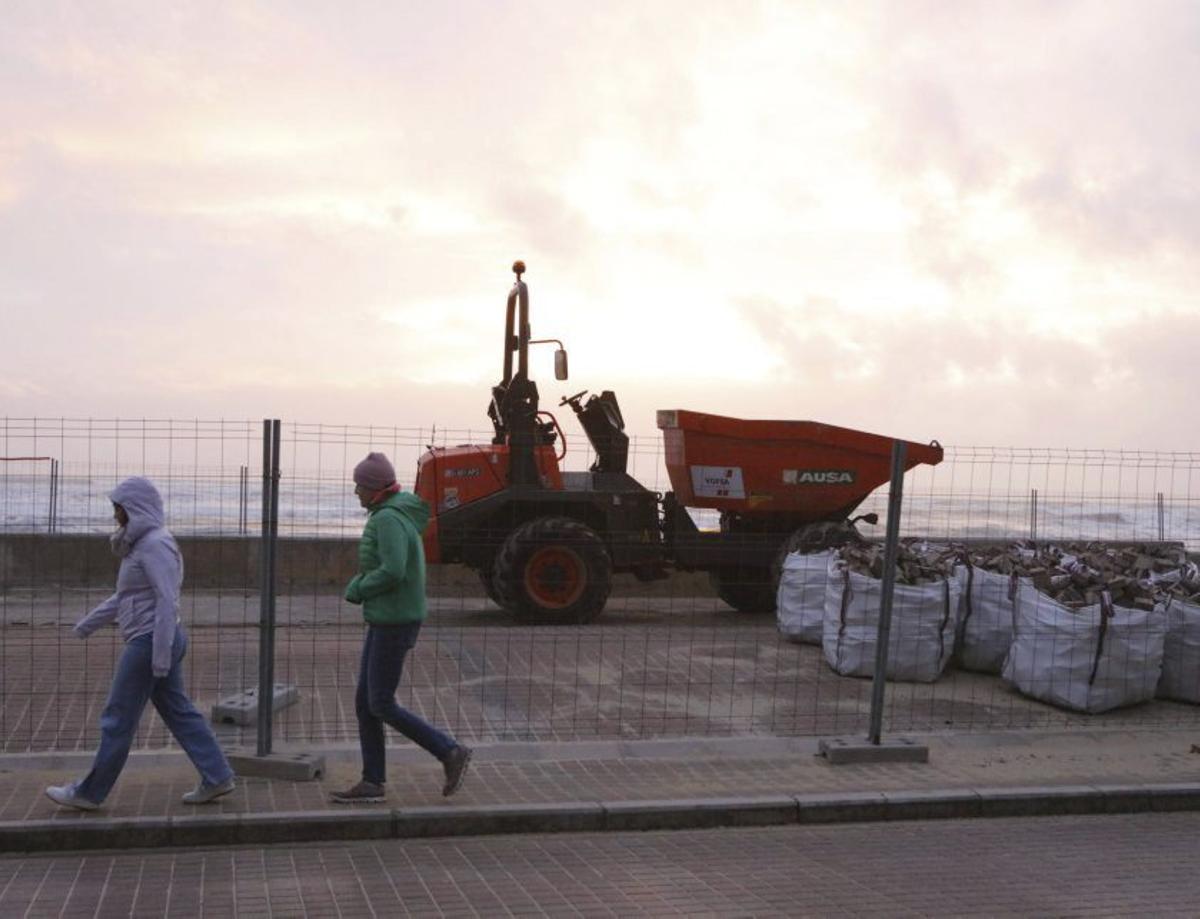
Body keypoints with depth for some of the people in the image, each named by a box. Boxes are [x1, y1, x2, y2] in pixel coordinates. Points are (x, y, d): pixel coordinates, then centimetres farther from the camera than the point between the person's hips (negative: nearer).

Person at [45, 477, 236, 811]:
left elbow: (168, 600, -22)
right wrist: (90, 622, 29)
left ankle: (89, 793, 12)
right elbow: (127, 594, 24)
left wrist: (161, 655, -24)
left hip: (150, 642, -10)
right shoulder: (145, 544, 14)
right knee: (178, 712, 11)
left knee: (118, 719, 1)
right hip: (156, 642, 10)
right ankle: (216, 777, 12)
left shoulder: (155, 544, -16)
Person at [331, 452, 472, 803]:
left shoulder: (389, 518, -19)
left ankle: (450, 751, 5)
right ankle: (372, 782, 15)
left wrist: (358, 590, -12)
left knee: (382, 706, -3)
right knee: (364, 701, 10)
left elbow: (392, 572, -29)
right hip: (384, 620, 10)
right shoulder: (396, 515, 12)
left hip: (394, 623, -10)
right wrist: (358, 586, 4)